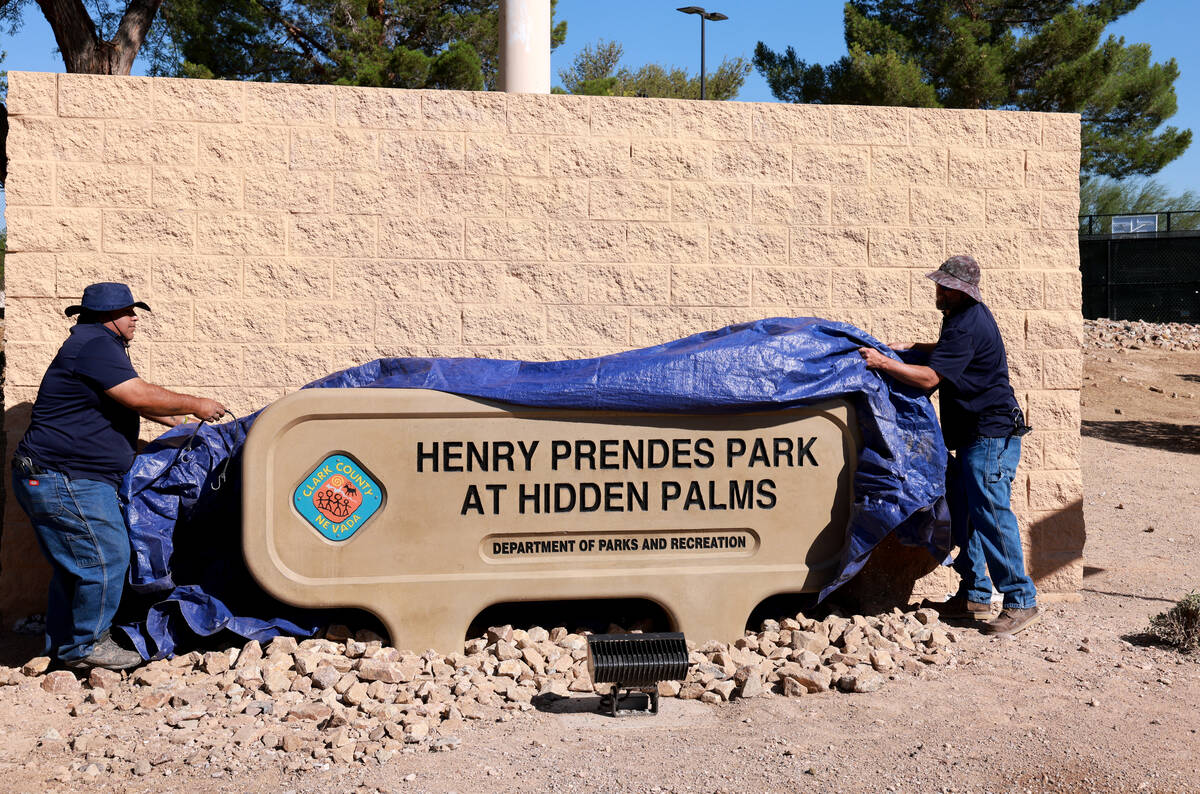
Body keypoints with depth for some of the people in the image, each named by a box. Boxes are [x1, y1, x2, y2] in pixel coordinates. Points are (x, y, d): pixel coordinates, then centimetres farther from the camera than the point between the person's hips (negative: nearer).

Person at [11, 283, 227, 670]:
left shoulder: (96, 345, 19)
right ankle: (86, 644, 6)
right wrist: (194, 405, -13)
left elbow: (129, 399, 30)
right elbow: (139, 395, -24)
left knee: (73, 563, 18)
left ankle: (61, 645, 28)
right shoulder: (94, 345, -17)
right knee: (106, 558, -6)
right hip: (66, 482, -11)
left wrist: (176, 420, 32)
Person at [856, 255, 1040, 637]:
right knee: (963, 514, 13)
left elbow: (930, 377, -24)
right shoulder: (967, 316, 14)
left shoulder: (967, 326, -19)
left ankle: (1021, 602, -5)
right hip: (972, 437, 11)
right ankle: (975, 595, 21)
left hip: (992, 437, -11)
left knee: (991, 515, -11)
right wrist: (909, 348, 22)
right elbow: (949, 352, 34)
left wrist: (883, 362, -20)